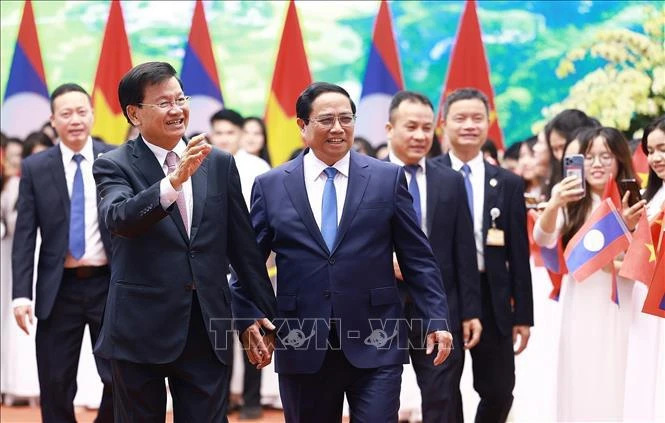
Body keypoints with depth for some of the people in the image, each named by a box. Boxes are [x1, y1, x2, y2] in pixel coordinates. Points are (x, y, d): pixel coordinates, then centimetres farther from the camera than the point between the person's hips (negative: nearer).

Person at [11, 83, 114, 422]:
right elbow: (24, 236, 1)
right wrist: (21, 294, -8)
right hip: (59, 287, 1)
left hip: (109, 283, 0)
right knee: (55, 388, 5)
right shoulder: (35, 168, 2)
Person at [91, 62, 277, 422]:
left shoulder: (219, 163, 7)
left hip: (208, 331, 2)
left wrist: (264, 311, 12)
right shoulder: (115, 166, -3)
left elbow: (243, 245, 11)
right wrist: (174, 181, -38)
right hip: (141, 331, -2)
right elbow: (118, 218, -24)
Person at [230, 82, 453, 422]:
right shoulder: (271, 186, 6)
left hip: (375, 345, -1)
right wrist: (249, 323, -5)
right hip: (302, 347, 1)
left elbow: (418, 260, 5)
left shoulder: (388, 178, 4)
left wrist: (436, 320, -2)